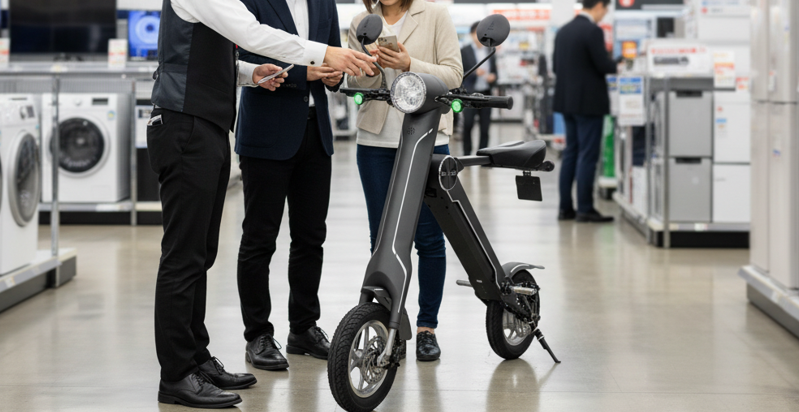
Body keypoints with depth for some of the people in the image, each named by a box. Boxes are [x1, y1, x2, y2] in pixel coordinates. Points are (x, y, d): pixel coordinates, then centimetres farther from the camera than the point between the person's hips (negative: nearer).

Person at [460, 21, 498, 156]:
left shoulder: (490, 52, 15)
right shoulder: (464, 51, 2)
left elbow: (494, 72, 18)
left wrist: (492, 78, -4)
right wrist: (475, 73, -18)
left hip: (486, 93, 3)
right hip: (470, 94, -3)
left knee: (485, 126, 2)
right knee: (468, 124, -8)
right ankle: (467, 153, 3)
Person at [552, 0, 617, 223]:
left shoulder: (563, 31, 9)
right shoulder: (593, 31, -16)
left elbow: (555, 66, 12)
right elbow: (604, 65, -17)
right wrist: (620, 64, 2)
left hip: (566, 100, 8)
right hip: (589, 101, -8)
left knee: (570, 153, 12)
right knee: (587, 156, -4)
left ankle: (565, 208, 13)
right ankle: (585, 209, -2)